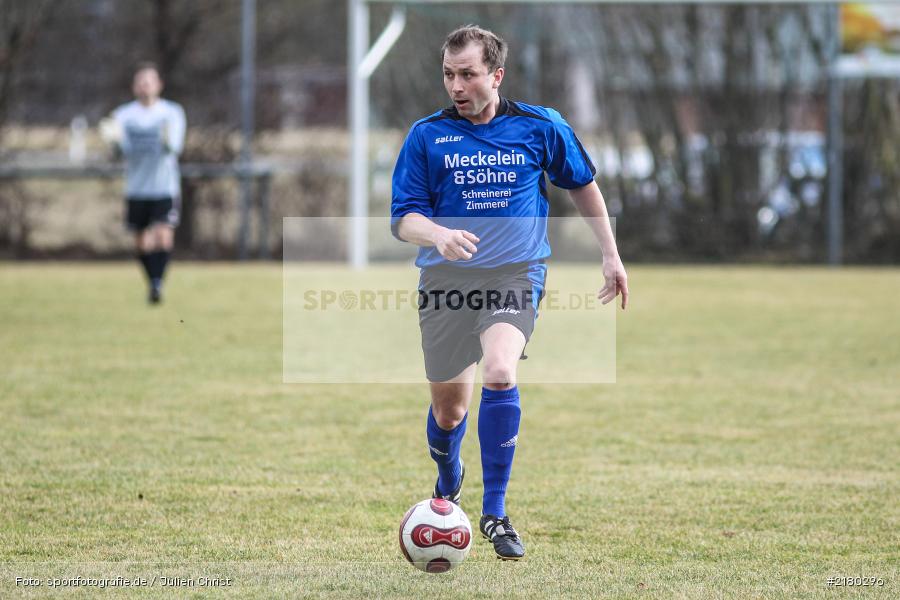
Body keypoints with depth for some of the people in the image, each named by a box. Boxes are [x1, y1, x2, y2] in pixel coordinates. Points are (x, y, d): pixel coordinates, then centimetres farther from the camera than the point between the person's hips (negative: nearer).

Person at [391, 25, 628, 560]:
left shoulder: (541, 127, 2)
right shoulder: (427, 135, 1)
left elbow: (583, 185, 18)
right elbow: (404, 218, 0)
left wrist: (610, 255, 17)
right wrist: (439, 236, -22)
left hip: (516, 274, -1)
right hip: (447, 277, 1)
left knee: (499, 373, -27)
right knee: (449, 406, 7)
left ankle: (495, 511, -17)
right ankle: (448, 483, 43)